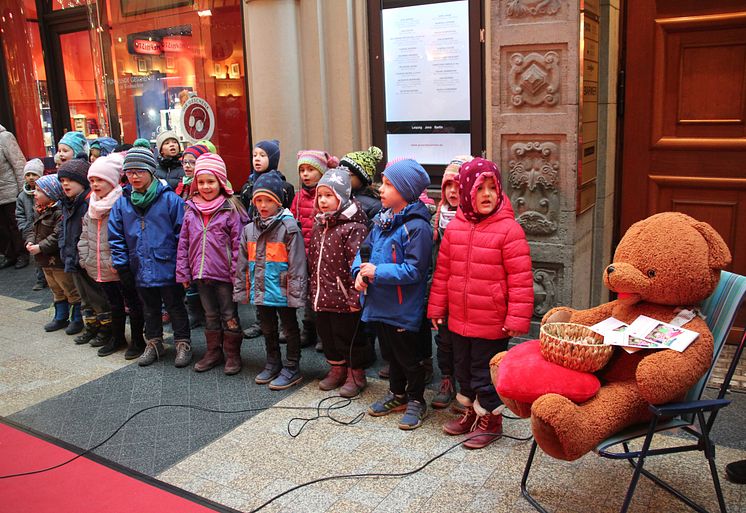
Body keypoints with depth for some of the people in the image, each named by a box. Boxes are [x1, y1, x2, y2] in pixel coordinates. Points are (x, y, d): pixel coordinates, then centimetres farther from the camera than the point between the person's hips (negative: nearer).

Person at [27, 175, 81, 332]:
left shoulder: (60, 212, -21)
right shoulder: (40, 211, 10)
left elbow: (58, 236, -28)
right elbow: (33, 229, 16)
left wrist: (40, 247, -24)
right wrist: (30, 242, -3)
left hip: (59, 260, -10)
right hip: (46, 261, 10)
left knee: (72, 291, 3)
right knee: (57, 291, 21)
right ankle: (61, 318, 32)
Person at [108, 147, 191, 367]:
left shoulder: (169, 199, -12)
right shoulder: (122, 202, 1)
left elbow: (182, 232, -10)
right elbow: (115, 236, 6)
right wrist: (121, 264, 1)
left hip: (168, 268, -4)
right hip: (141, 269, 5)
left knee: (175, 307, 10)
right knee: (149, 309, 20)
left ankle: (183, 343, 24)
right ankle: (154, 344, 36)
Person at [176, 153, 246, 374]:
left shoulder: (230, 210, -10)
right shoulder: (191, 210, 4)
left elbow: (238, 244, -12)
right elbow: (183, 243, 7)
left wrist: (237, 273, -15)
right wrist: (183, 272, 5)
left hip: (224, 274, -5)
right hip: (200, 273, 5)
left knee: (229, 315, 7)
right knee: (210, 315, 18)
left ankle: (233, 354, 20)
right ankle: (214, 352, 31)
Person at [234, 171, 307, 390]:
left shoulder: (288, 227, -14)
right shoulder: (249, 230, 5)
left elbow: (297, 264, -17)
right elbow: (242, 264, 10)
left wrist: (295, 292, -18)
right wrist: (241, 289, 8)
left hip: (282, 291, -7)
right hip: (260, 290, 7)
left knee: (290, 328, 9)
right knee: (268, 330, 20)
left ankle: (292, 368, 21)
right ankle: (273, 364, 37)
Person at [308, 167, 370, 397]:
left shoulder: (353, 227, -16)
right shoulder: (318, 225, 9)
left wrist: (355, 296, -20)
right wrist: (313, 290, 16)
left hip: (343, 298, -8)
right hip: (321, 296, 8)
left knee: (349, 337, 6)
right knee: (327, 335, 19)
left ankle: (356, 375, 24)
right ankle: (337, 370, 37)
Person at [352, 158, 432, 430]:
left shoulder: (417, 227, -21)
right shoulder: (381, 219, 5)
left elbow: (413, 270, -25)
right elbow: (365, 248, 11)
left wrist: (378, 272, -22)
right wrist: (360, 270, -9)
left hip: (403, 309, -8)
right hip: (380, 304, 8)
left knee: (408, 357, 10)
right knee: (390, 353, 24)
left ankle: (416, 401, 30)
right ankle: (397, 394, 42)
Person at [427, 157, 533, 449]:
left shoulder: (508, 228, -14)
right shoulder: (454, 227, 2)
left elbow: (520, 278, -15)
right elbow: (442, 271, 9)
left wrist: (517, 318, -16)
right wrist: (437, 307, 9)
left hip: (492, 323, -6)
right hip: (459, 319, 6)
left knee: (485, 371, 8)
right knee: (463, 367, 21)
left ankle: (490, 419, 29)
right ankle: (471, 411, 42)